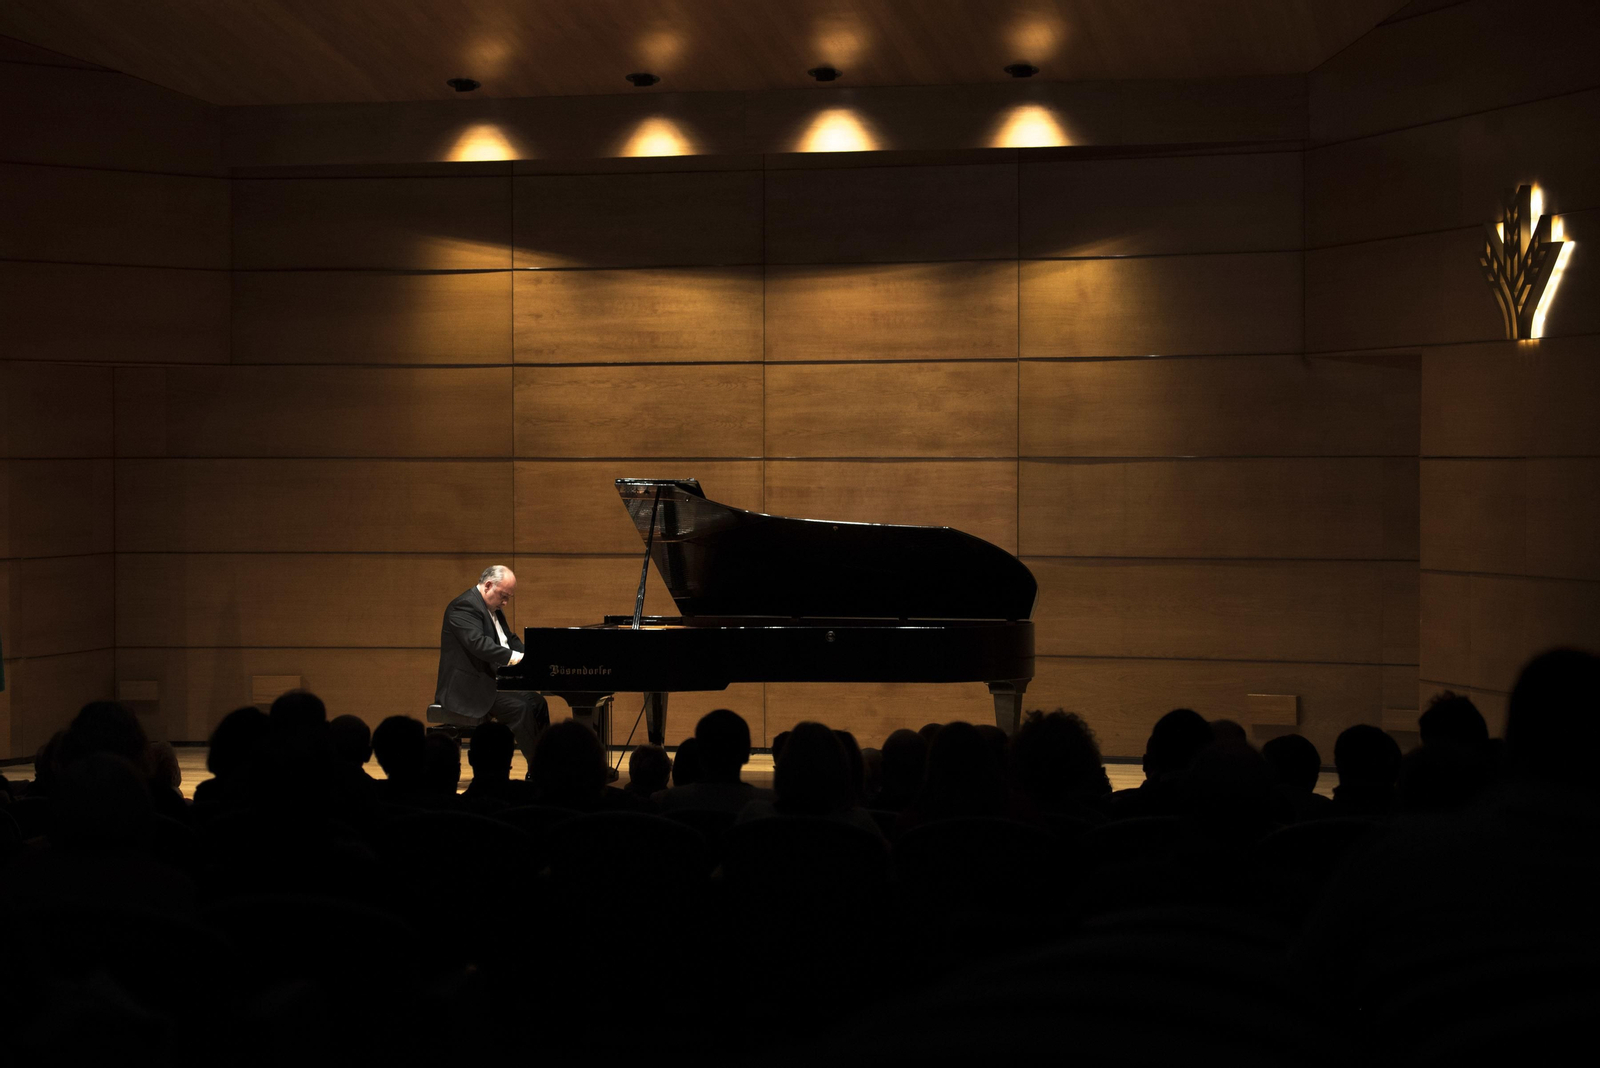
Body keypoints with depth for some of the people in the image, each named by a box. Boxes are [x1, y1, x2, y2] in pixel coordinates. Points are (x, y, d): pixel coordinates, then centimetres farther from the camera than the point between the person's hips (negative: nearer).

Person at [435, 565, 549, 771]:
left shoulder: (493, 609, 16)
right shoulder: (465, 607, -17)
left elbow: (511, 640, 21)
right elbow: (478, 643, -31)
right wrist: (515, 657, -38)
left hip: (490, 682, 10)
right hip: (468, 688, -10)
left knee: (537, 703, -1)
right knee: (519, 708, -24)